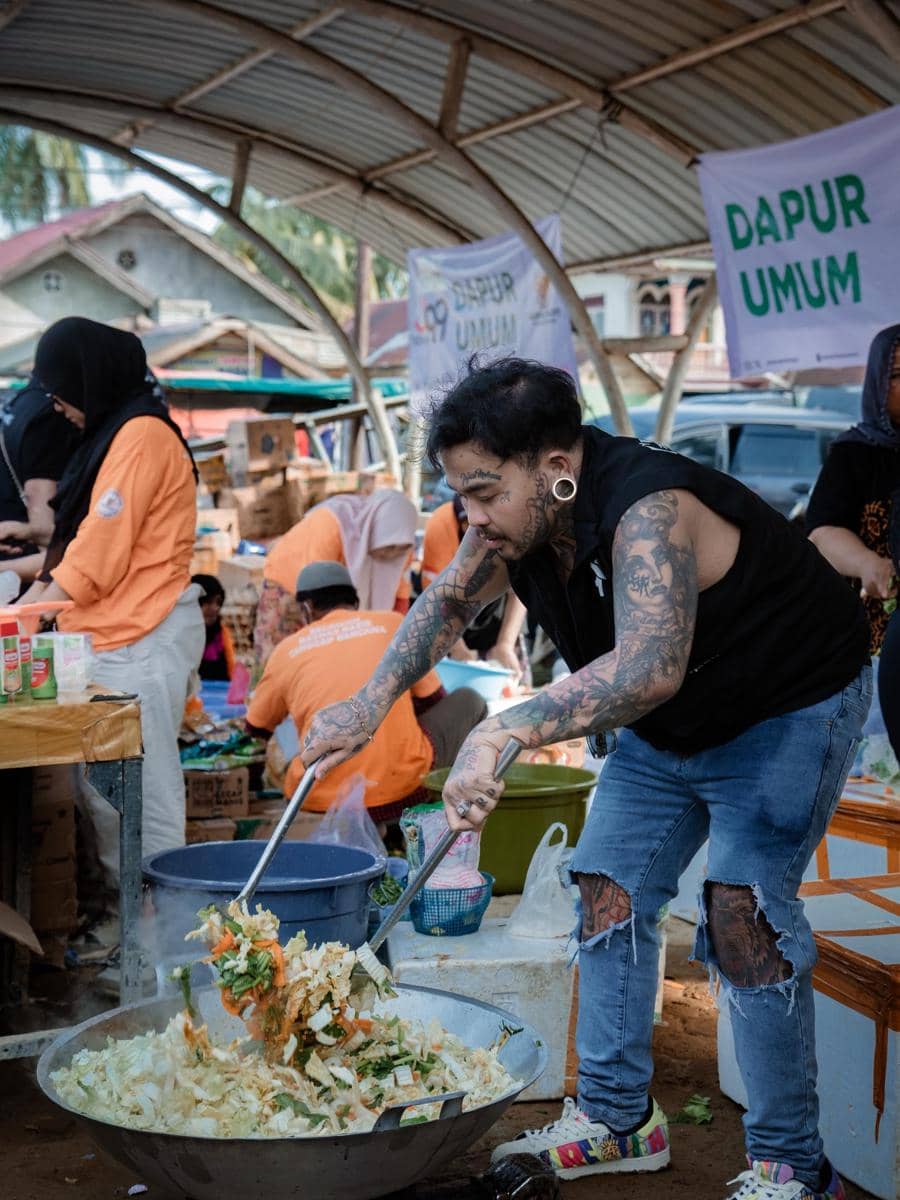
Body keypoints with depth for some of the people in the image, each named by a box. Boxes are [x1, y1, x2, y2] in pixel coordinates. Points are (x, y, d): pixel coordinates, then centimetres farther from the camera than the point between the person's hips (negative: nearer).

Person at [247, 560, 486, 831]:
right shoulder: (393, 623, 9)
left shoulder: (286, 650, 11)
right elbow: (432, 701, 16)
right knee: (468, 701, 23)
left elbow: (256, 728, 24)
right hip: (401, 785, -2)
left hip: (322, 797, 2)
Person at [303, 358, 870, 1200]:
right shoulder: (515, 517, -12)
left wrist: (503, 734, -62)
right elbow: (448, 602, 5)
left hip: (788, 710, -8)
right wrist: (372, 701, -8)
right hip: (668, 725, 9)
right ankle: (615, 1121, 18)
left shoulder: (647, 514, -38)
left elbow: (648, 668, -54)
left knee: (743, 911, -17)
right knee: (608, 893, 6)